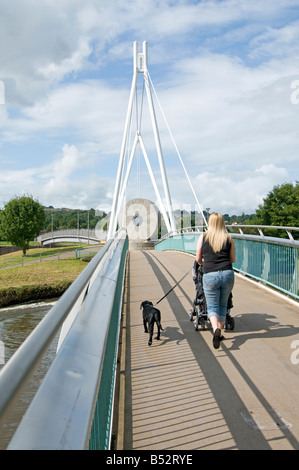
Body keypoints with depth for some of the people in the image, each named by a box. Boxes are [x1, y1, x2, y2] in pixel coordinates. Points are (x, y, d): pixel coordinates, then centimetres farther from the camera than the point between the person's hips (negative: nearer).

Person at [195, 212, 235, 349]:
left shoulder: (203, 238, 3)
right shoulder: (229, 239, 5)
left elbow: (198, 259, 12)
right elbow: (233, 260, 13)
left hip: (210, 276, -2)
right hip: (227, 274, 2)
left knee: (212, 307, 6)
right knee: (223, 305, 19)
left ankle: (216, 329, -19)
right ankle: (219, 333, 23)